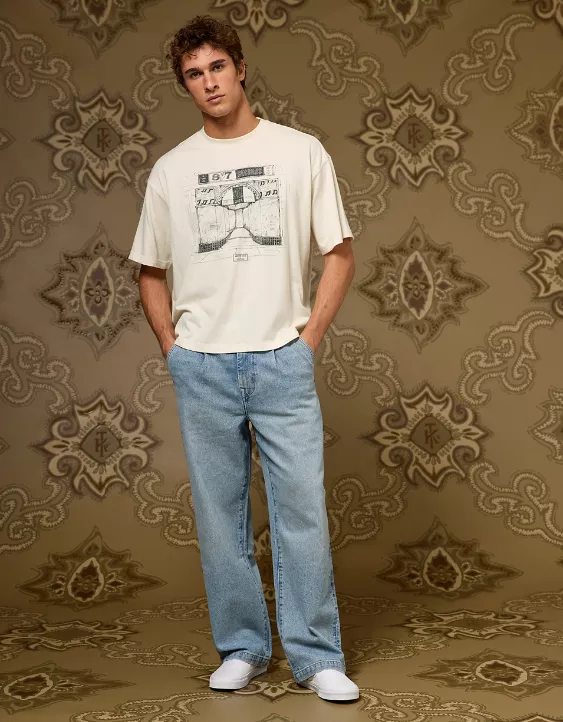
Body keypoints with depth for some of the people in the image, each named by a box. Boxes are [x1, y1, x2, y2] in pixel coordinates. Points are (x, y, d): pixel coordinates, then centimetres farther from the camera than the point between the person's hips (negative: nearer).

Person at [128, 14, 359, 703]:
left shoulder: (302, 152, 4)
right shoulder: (171, 169, 8)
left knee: (303, 509, -2)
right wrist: (172, 348, 6)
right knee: (220, 515, 8)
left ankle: (317, 656, 12)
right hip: (201, 369, 2)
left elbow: (339, 254, 6)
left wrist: (309, 337, -2)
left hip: (282, 362, -1)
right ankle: (241, 647, 22)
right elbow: (150, 270, 16)